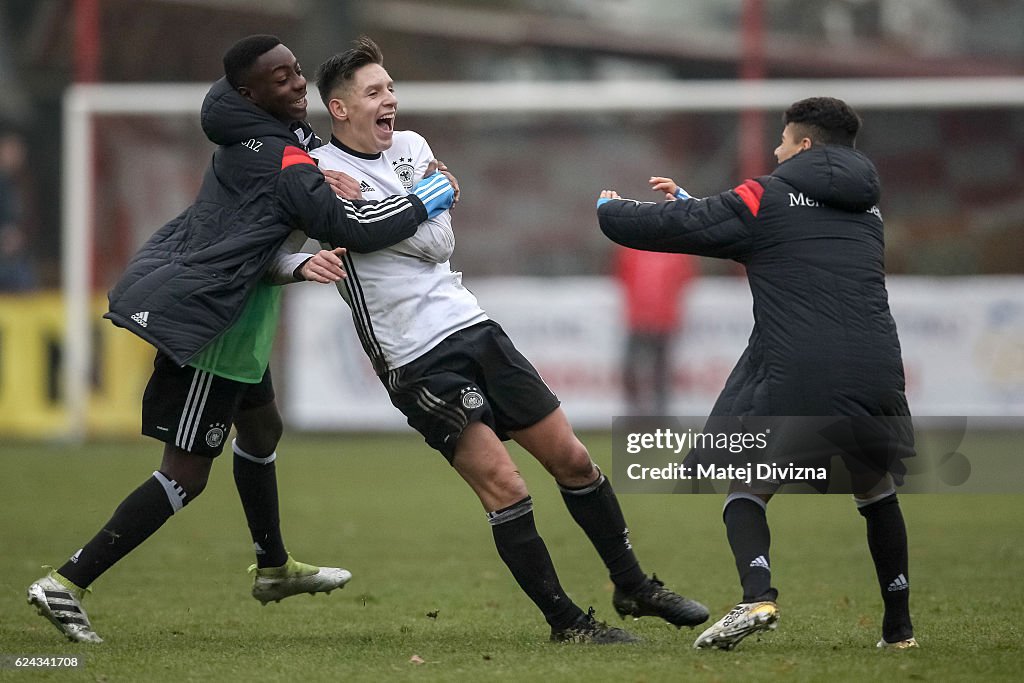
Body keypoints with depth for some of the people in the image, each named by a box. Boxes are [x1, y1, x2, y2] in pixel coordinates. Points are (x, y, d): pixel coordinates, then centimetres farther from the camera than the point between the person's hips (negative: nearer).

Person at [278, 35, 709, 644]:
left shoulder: (412, 148, 9)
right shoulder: (319, 170, -7)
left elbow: (438, 243, -3)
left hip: (474, 327, 6)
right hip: (418, 361, -6)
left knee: (571, 457, 9)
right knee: (505, 488, -14)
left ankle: (634, 588, 24)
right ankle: (566, 622, -2)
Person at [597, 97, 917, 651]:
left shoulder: (766, 199, 4)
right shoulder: (867, 211, 23)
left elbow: (666, 228, 5)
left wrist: (610, 209, 27)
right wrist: (690, 203, 40)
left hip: (792, 372, -4)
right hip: (875, 371, 4)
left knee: (747, 486, 10)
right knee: (877, 491, 24)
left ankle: (757, 595, -15)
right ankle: (899, 626, 24)